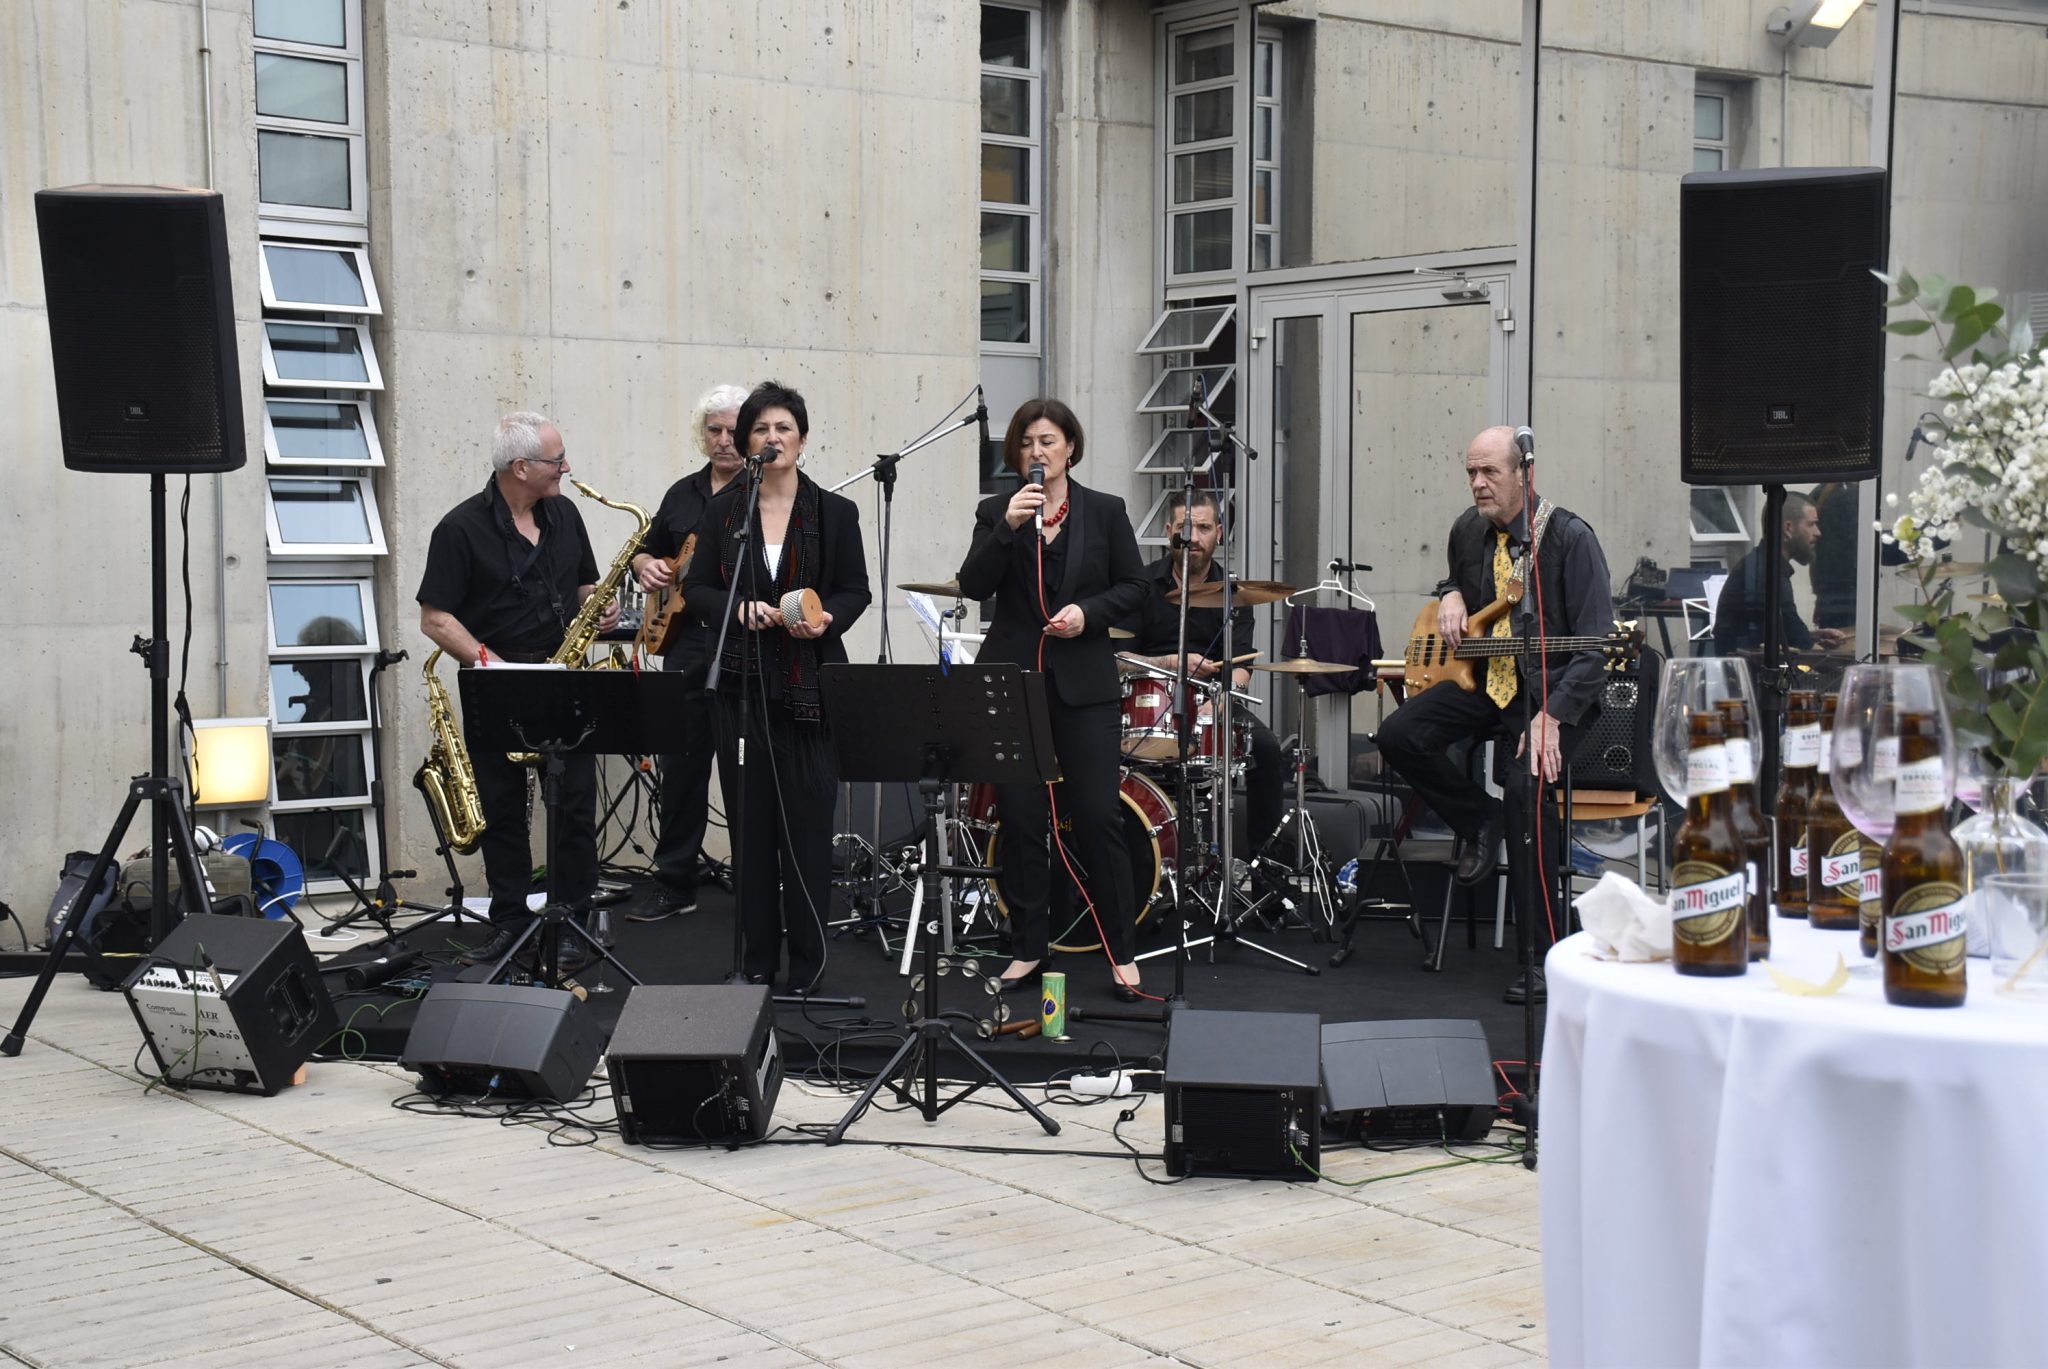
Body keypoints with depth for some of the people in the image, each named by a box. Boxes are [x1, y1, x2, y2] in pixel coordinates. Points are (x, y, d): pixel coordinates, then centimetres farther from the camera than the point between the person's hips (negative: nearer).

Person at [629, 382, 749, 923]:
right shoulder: (683, 494, 16)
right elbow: (646, 551, 28)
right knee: (681, 769, 9)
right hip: (686, 642, 5)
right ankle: (674, 887, 18)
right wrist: (647, 567, 6)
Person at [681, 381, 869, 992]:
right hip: (743, 683, 1)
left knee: (808, 821, -3)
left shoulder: (835, 512, 3)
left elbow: (856, 591, 7)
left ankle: (806, 964, 6)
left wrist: (825, 620, -14)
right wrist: (738, 609, -11)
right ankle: (757, 958, 14)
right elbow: (696, 587, 8)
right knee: (750, 820, 4)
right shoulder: (723, 508, 6)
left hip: (812, 686, -1)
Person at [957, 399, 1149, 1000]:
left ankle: (1122, 952, 4)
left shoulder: (1105, 511, 5)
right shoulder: (995, 511, 6)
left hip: (1083, 684, -1)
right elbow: (973, 586, -5)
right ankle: (1028, 948, 14)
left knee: (1097, 816, -4)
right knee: (1020, 820, 4)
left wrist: (1089, 612, -11)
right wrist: (1007, 528, -17)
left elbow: (1134, 586, 6)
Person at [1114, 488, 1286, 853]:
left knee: (1266, 746, -24)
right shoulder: (1143, 585, 1)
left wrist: (1214, 704, -28)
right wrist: (1171, 663, -22)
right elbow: (1118, 659, -5)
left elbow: (1240, 668, -7)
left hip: (1216, 702, 1)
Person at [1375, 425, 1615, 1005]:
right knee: (1399, 735, -16)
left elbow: (1596, 644, -18)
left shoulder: (1569, 537, -15)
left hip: (1555, 689, -6)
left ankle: (1544, 953, -19)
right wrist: (1451, 596, 3)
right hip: (1485, 677, 6)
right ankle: (1479, 822, 10)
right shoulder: (1469, 529, 5)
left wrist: (1552, 717, -27)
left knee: (1526, 782, -29)